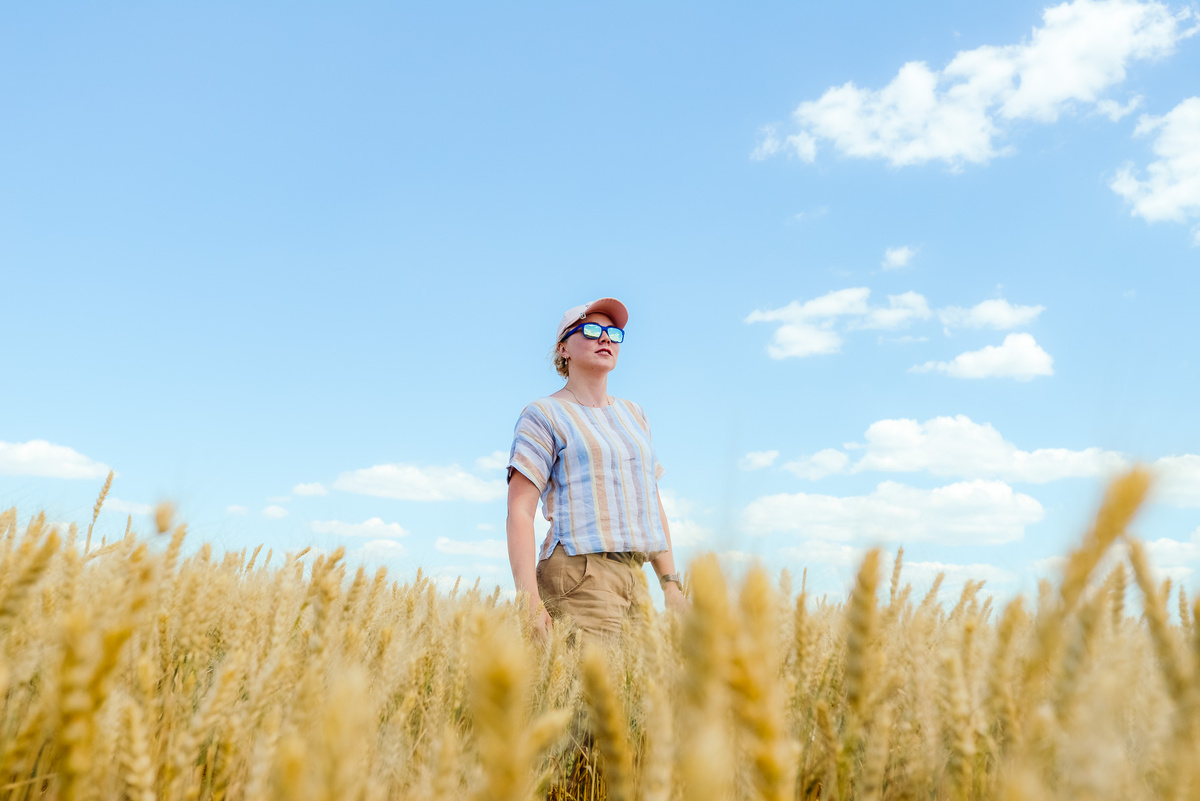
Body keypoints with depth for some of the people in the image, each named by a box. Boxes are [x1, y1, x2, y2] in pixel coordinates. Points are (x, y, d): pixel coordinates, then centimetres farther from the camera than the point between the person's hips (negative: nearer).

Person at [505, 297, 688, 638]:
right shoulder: (544, 415, 1)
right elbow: (519, 512, -8)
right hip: (579, 578, -6)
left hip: (633, 578, 6)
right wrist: (530, 602, -18)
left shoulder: (633, 414, 20)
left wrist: (671, 583, 12)